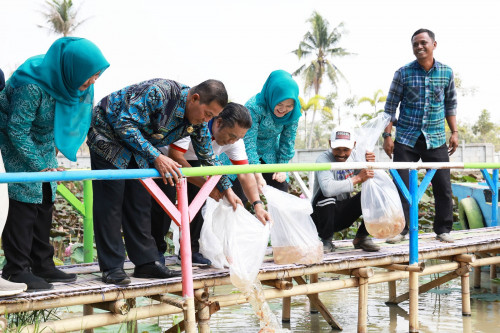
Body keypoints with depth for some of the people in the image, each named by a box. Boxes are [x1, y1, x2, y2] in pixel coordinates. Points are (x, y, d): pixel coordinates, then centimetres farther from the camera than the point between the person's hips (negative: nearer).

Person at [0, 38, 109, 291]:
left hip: (44, 141, 8)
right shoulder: (32, 85, -35)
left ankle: (42, 265, 15)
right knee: (25, 198, -12)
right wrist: (39, 165, -21)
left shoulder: (76, 83, -13)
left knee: (45, 200, 7)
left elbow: (81, 109, 6)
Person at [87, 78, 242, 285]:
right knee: (110, 201, -8)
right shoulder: (159, 92, -34)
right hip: (108, 132, -7)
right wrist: (156, 157, -39)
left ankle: (146, 262, 10)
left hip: (138, 147, 7)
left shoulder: (199, 123, -9)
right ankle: (111, 268, -6)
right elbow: (125, 124, -34)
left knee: (140, 202, 5)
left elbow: (207, 155, 8)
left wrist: (226, 189, 11)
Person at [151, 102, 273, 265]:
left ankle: (191, 250, 8)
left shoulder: (235, 139, -21)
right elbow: (175, 157, -38)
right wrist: (205, 184, -41)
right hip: (164, 153, -6)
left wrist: (257, 204, -33)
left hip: (192, 160, 6)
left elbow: (245, 173, -19)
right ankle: (156, 250, -1)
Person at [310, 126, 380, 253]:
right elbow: (327, 188, -40)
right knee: (326, 194, -35)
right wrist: (357, 178, -36)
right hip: (322, 217, -5)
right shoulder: (323, 159, -21)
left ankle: (361, 237, 2)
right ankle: (326, 241, -16)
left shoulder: (354, 156, -1)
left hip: (344, 216, 5)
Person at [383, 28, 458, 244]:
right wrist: (387, 135, -3)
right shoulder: (403, 73, -2)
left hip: (436, 139, 2)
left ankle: (443, 230, 16)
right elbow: (391, 105, 1)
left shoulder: (446, 73, 4)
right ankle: (399, 230, 7)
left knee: (443, 186, 2)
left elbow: (450, 104, 14)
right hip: (406, 138, -1)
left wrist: (454, 132, 8)